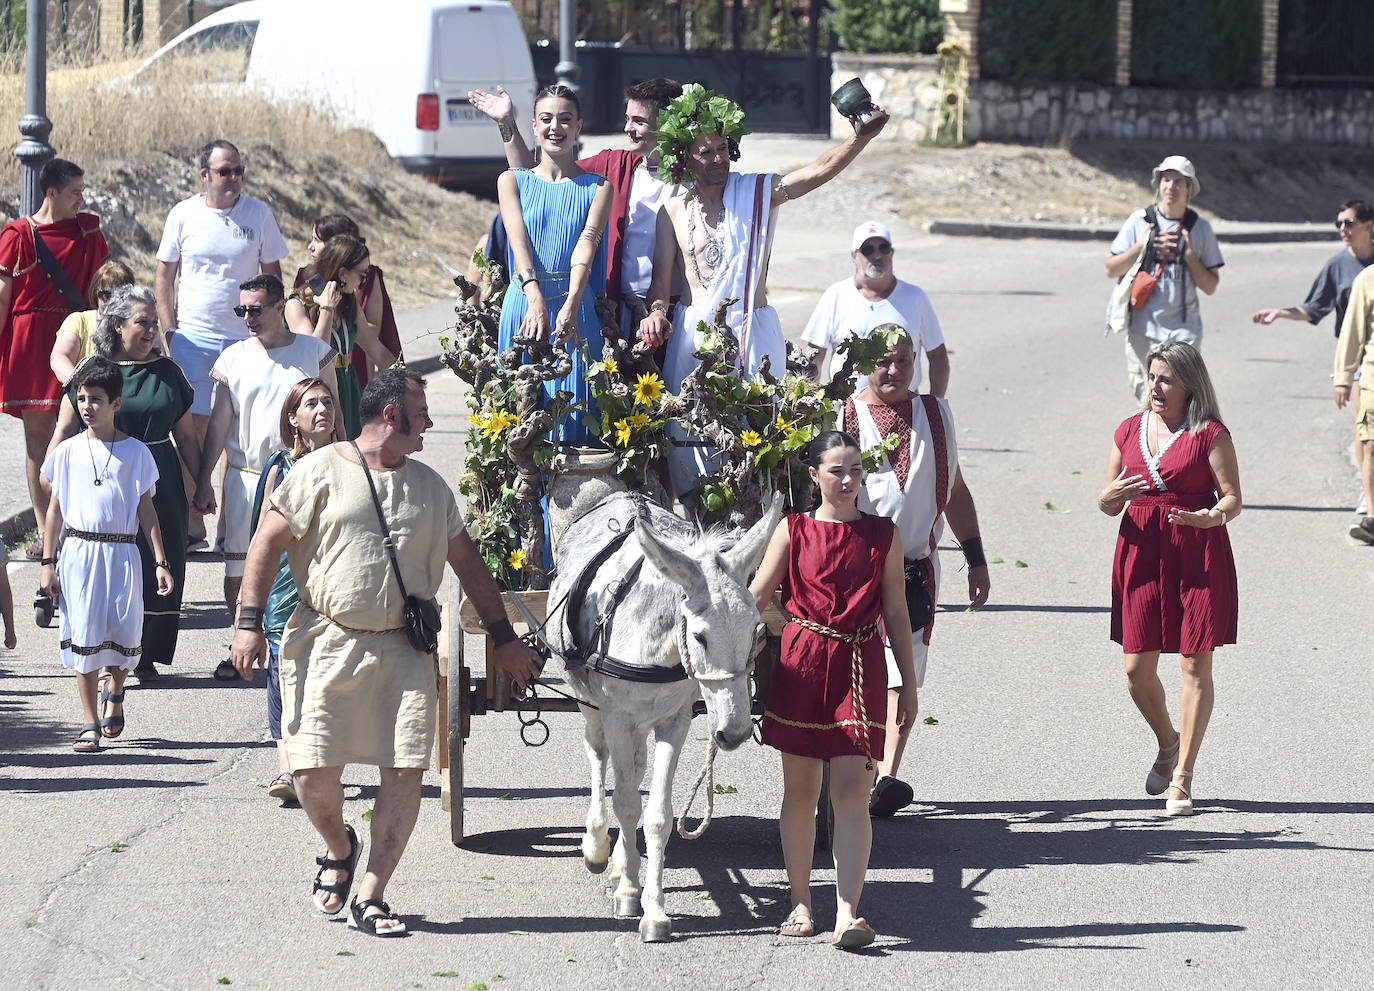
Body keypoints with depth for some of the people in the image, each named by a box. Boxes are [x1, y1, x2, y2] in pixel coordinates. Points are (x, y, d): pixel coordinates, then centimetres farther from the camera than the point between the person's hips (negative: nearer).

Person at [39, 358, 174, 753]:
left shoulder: (135, 452, 3)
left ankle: (113, 692, 29)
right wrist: (48, 563, 4)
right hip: (78, 552, 0)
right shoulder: (68, 452, 5)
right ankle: (91, 723, 4)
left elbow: (146, 510, 7)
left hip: (122, 553, 0)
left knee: (124, 634, -3)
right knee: (84, 636, -4)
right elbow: (55, 509, 9)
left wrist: (161, 562, 2)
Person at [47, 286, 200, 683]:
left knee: (158, 567, 1)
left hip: (159, 483, 2)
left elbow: (186, 435, 12)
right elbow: (65, 430, 3)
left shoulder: (167, 372, 8)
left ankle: (148, 656, 12)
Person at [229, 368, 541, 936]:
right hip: (328, 644, -3)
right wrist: (249, 622, -10)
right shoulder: (321, 472, 0)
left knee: (405, 772, -6)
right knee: (314, 772, -6)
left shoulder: (430, 486, 15)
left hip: (404, 650, 3)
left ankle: (370, 899, 1)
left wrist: (503, 638, 19)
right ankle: (340, 850, 27)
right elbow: (268, 543, -2)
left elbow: (467, 564, 21)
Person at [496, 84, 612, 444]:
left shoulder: (597, 187, 7)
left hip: (575, 309, -1)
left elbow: (586, 245, -8)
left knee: (573, 408, -5)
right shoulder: (513, 181, 10)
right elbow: (519, 241, -6)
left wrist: (570, 305, -25)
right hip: (524, 303, 1)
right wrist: (536, 299, -24)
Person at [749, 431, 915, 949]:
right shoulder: (793, 531, 3)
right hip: (801, 663, 0)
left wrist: (909, 684, 10)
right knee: (800, 789, 8)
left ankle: (847, 915, -17)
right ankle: (800, 903, 22)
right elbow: (755, 598, 1)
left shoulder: (884, 535, 6)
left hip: (861, 666, 0)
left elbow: (896, 613, 10)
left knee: (852, 789, -10)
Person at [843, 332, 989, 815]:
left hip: (916, 567, 2)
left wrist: (975, 558, 18)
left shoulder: (935, 414, 11)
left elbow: (955, 489, 20)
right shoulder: (842, 418, 0)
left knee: (903, 677, -3)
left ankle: (888, 777, -5)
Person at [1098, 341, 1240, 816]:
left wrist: (1210, 518, -27)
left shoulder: (1209, 435, -3)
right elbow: (1108, 503, 15)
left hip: (1198, 554, -4)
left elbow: (1233, 497, -6)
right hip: (1141, 550, 4)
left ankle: (1182, 777, 5)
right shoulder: (1130, 430, 10)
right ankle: (1167, 743, 32)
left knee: (1195, 665, -2)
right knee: (1137, 668, 2)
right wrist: (1112, 496, -9)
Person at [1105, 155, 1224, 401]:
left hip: (1183, 331, -1)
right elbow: (1112, 270, 4)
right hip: (1143, 329, 1)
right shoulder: (1139, 221, 4)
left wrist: (1189, 254, -9)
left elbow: (1210, 286, 5)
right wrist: (1141, 246, -9)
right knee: (1145, 396, 2)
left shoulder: (1200, 228, 4)